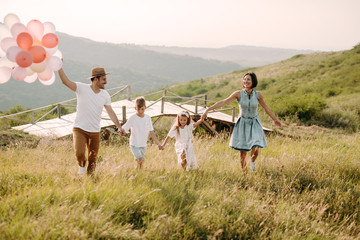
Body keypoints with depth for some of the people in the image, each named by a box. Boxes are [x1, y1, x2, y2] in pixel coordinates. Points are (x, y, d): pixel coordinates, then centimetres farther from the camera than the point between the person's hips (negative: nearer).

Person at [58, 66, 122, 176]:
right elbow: (65, 81, -21)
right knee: (79, 153, -23)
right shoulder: (82, 88, -10)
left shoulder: (105, 95, 3)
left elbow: (111, 112, 7)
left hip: (95, 132, 4)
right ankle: (82, 165, 10)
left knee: (92, 159, 6)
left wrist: (119, 127, 1)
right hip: (80, 129, -3)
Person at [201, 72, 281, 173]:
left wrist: (275, 119, 20)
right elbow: (223, 102, -12)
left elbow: (266, 108, 9)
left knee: (255, 151, -15)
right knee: (242, 153, 2)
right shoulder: (238, 94, -10)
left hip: (254, 124, 0)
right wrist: (208, 109, -19)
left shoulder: (258, 95, -6)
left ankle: (252, 162, 21)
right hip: (242, 124, 0)